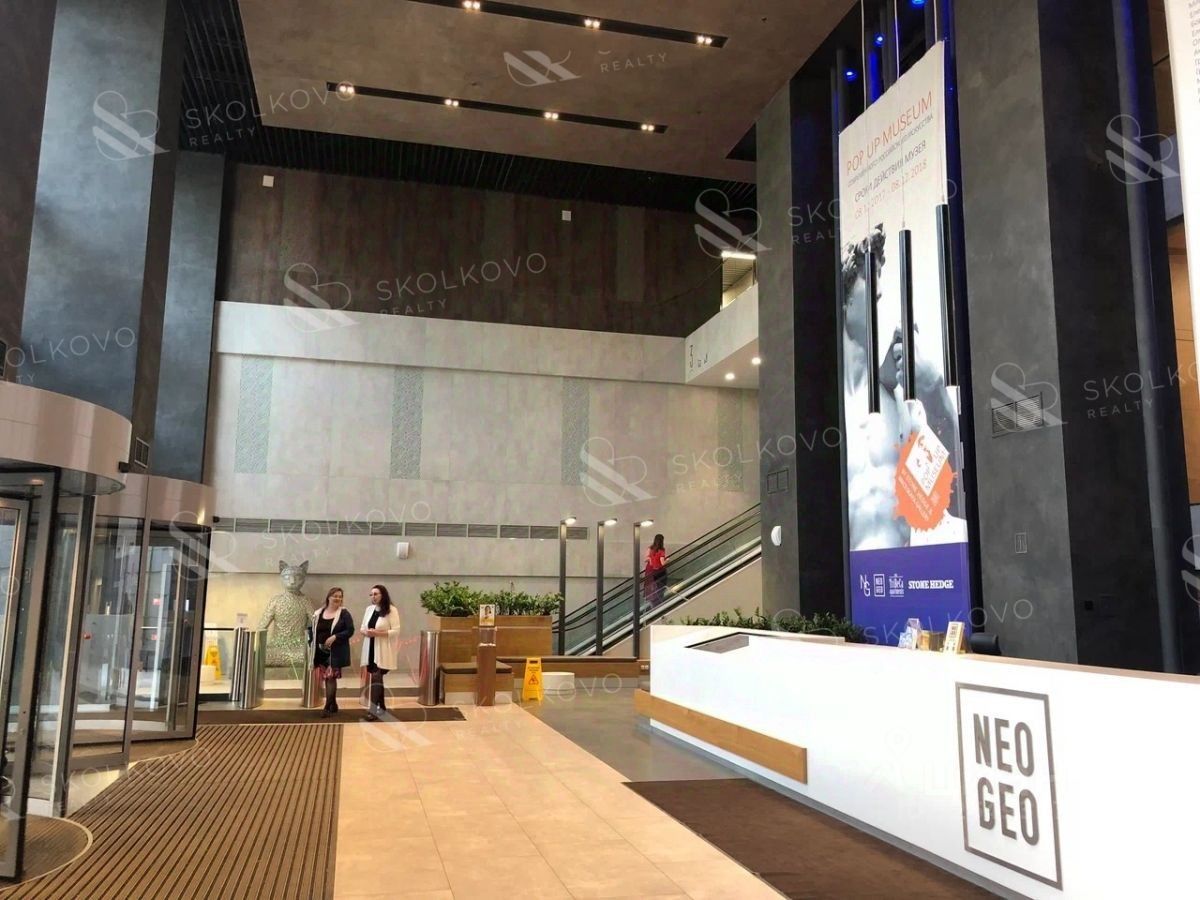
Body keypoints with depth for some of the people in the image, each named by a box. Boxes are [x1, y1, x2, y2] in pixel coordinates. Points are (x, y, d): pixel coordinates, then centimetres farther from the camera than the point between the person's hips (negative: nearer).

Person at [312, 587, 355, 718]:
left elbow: (350, 631, -9)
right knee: (326, 678, 10)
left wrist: (335, 637, -20)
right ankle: (333, 705, 22)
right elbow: (313, 631, 13)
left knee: (330, 677, -8)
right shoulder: (318, 613, 8)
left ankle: (327, 707, -6)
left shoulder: (344, 613, -4)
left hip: (336, 651, -5)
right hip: (321, 651, 5)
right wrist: (314, 645, 0)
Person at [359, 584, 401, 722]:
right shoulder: (369, 609, 11)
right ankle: (381, 707, 23)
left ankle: (373, 710, -12)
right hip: (371, 648, 6)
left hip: (383, 650, -6)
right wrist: (366, 632, -7)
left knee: (376, 677, -12)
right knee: (377, 677, 12)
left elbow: (396, 631, -13)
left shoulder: (391, 610, -9)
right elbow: (362, 628, 16)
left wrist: (378, 633, -21)